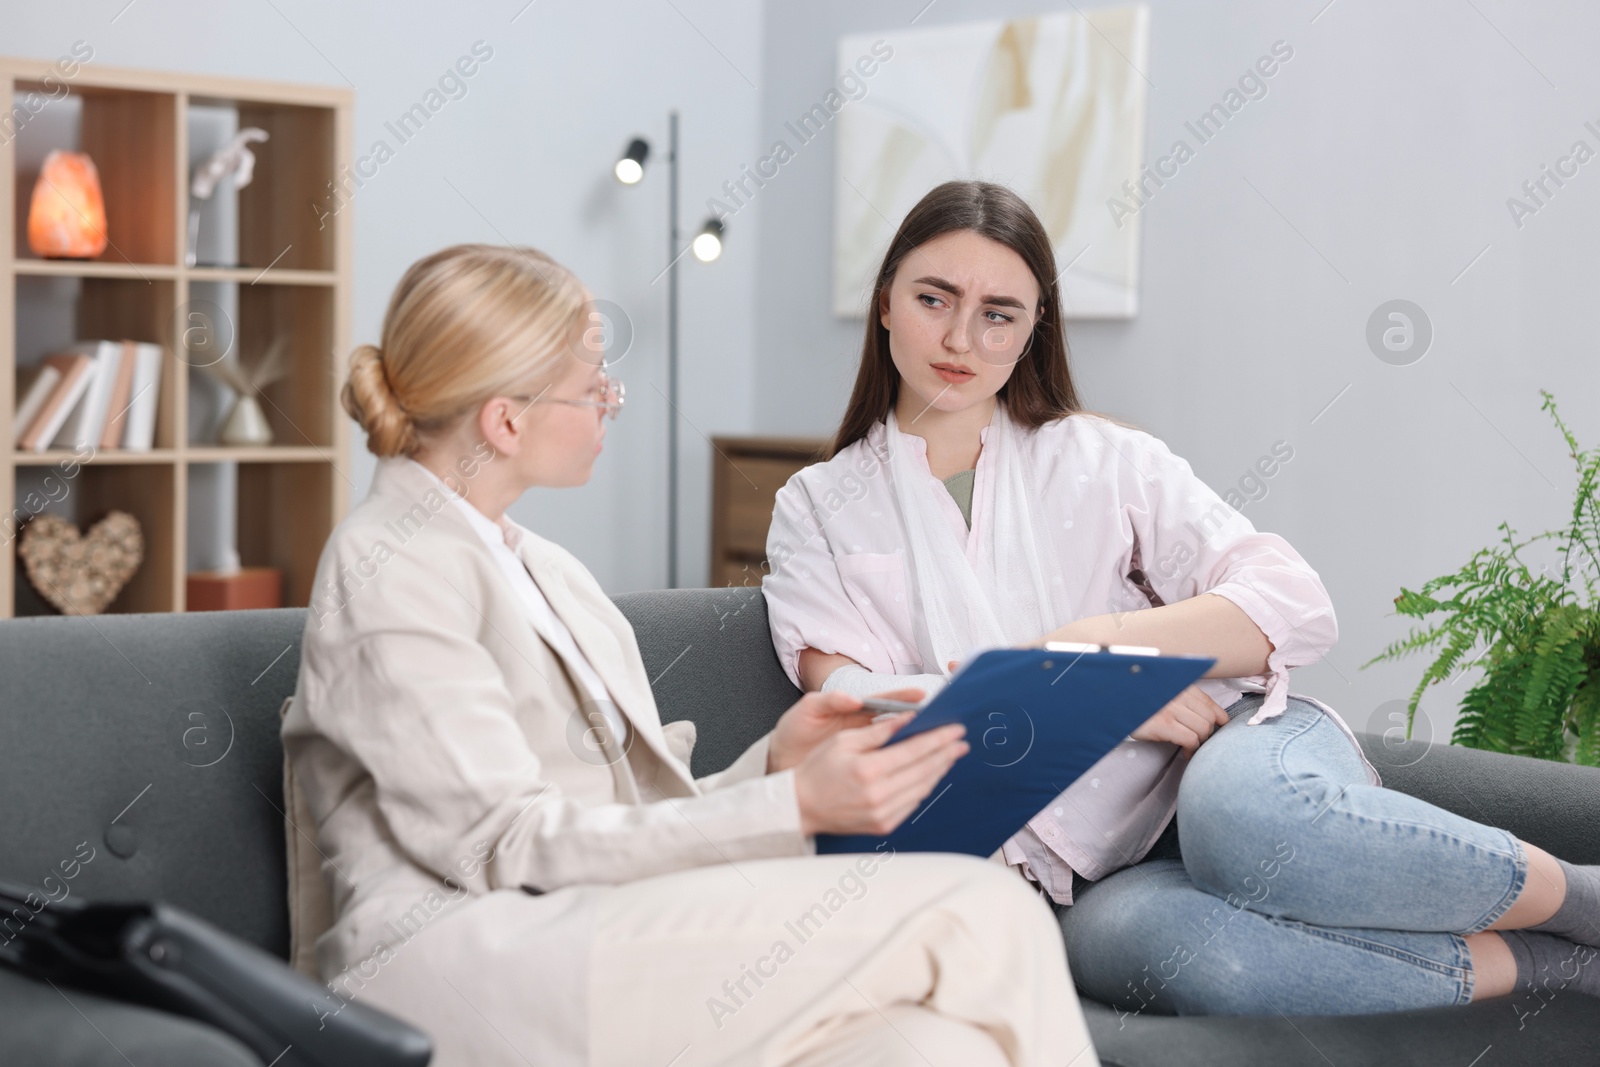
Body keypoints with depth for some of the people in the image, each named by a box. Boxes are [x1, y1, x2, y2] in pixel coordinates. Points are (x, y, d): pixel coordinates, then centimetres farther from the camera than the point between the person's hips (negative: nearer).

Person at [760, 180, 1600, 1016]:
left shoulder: (1102, 458, 14)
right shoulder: (818, 508, 14)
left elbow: (1295, 607, 4)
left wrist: (1095, 642, -11)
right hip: (1098, 873, 0)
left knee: (1243, 811, -38)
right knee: (1117, 940, -38)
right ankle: (1527, 963, -21)